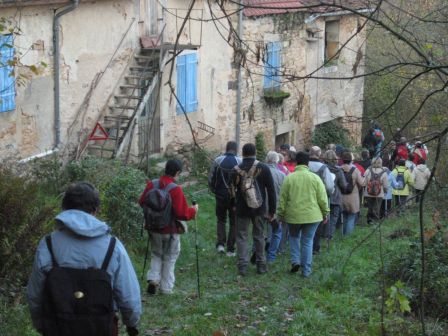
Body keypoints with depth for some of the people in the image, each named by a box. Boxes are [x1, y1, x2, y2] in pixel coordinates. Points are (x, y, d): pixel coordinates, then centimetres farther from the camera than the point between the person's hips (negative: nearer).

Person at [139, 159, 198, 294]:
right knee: (169, 258, 13)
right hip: (170, 231, -4)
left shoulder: (152, 184, -6)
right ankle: (166, 287, 19)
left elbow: (141, 202, 7)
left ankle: (153, 278, 5)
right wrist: (193, 210, -5)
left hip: (154, 228, 4)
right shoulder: (175, 189, -23)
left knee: (156, 255, 24)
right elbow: (182, 213, -24)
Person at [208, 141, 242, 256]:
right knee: (233, 222, 9)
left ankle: (220, 243, 1)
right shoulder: (240, 162, -8)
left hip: (220, 196, 1)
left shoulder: (217, 161, -3)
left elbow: (211, 179, -2)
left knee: (220, 220, 18)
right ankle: (230, 249, 9)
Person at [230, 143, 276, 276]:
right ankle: (261, 265, 16)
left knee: (241, 236, 7)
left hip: (242, 209, -1)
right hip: (259, 209, 1)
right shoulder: (263, 168, -6)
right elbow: (271, 190, -4)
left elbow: (232, 190, 3)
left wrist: (233, 204, 17)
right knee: (259, 236, 13)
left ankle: (242, 265, 0)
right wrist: (272, 210, 2)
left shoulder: (236, 170, -6)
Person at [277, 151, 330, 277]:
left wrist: (281, 214, 10)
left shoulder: (289, 178, -6)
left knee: (294, 236, 23)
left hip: (293, 215, 0)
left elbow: (282, 198, -1)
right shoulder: (315, 178, -5)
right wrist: (325, 213, 10)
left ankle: (295, 261, 8)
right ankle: (306, 270, 9)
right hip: (312, 215, 0)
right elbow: (322, 198, -2)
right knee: (307, 241, 8)